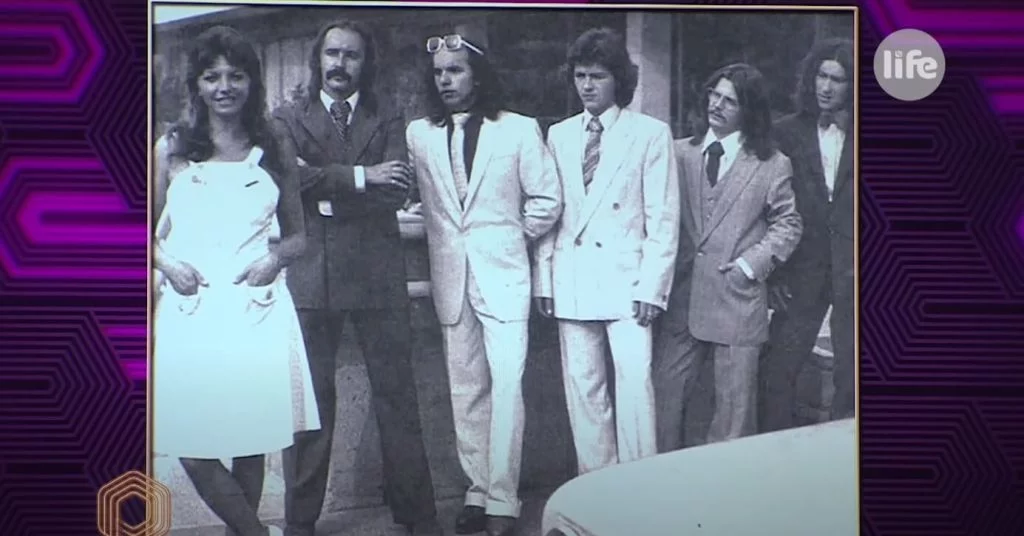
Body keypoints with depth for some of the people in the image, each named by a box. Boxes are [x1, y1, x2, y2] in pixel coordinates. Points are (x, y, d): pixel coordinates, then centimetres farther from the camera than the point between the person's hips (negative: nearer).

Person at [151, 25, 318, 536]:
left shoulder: (275, 147, 11)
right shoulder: (171, 148, 8)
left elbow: (297, 234, 15)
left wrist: (276, 256, -4)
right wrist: (166, 263, -7)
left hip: (256, 306, 1)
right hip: (190, 307, 0)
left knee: (252, 433, 2)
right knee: (191, 443, -8)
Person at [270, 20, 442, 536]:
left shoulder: (387, 120, 13)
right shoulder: (288, 119, 10)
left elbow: (395, 193, -2)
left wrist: (325, 191, -9)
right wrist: (359, 177, -14)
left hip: (378, 274, 1)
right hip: (310, 275, -1)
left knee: (396, 393, 3)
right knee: (309, 397, 1)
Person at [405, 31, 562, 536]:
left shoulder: (519, 129, -1)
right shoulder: (418, 134, 5)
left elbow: (546, 200, 3)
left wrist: (506, 238, 6)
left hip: (502, 272, -3)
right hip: (449, 277, 3)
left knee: (506, 386, -9)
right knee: (465, 389, 7)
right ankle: (478, 489, 15)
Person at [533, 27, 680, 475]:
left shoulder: (651, 134, 1)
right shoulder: (559, 135, 13)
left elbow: (663, 219, -1)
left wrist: (651, 286, -8)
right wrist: (544, 280, 5)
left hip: (626, 280, -4)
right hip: (572, 283, 4)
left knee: (634, 383, -10)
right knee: (582, 388, 5)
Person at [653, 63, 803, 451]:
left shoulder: (772, 164, 3)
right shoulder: (679, 153, 8)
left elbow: (788, 224, 5)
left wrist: (751, 263, -7)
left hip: (738, 299, -2)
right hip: (681, 298, 2)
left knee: (734, 403, 3)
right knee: (664, 393, 3)